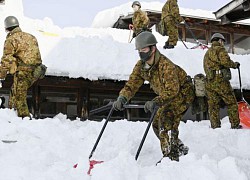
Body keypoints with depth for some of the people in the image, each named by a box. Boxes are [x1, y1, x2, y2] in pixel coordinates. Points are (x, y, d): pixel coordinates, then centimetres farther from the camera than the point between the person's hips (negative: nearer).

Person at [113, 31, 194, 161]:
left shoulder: (166, 65, -34)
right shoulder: (140, 66, -10)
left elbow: (172, 90, -40)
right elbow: (132, 84, -10)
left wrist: (155, 102, -53)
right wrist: (122, 98, -29)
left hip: (182, 92, -8)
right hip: (167, 95, 8)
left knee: (166, 118, -26)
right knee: (157, 124, 7)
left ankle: (170, 155, -20)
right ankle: (179, 147, 26)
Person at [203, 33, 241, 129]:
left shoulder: (207, 53, 25)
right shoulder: (219, 49, 0)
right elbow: (225, 61, -15)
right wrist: (234, 64, 0)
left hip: (209, 82, 7)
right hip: (220, 81, -7)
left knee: (213, 106, 6)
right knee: (231, 103, 2)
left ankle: (215, 126, 4)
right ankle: (235, 125, 4)